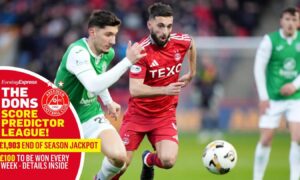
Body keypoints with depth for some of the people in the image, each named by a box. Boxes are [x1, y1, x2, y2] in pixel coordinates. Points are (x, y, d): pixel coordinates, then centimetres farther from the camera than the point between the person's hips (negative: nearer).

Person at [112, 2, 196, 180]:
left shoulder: (181, 42, -8)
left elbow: (191, 45, 20)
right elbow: (134, 90, -31)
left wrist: (192, 73, 23)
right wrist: (165, 90, -42)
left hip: (165, 115, 3)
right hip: (137, 114, -3)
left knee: (168, 161, -17)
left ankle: (149, 159, 20)